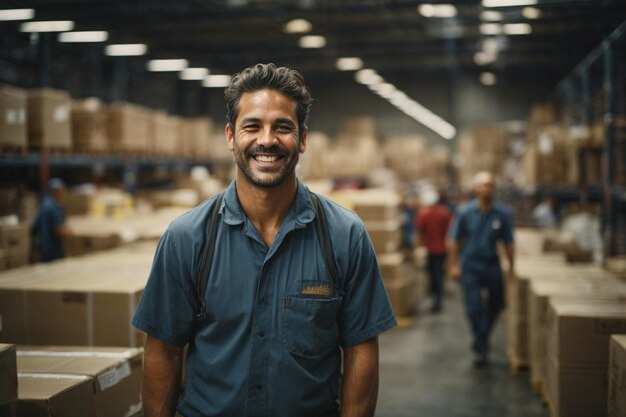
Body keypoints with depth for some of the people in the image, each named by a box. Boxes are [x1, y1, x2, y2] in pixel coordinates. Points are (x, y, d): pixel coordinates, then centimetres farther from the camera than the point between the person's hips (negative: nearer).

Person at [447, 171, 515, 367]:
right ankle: (481, 349, 4)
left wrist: (511, 267, 6)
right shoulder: (465, 211, -6)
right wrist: (454, 265, -1)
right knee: (474, 307, -6)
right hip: (470, 266, -2)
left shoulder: (502, 213, -3)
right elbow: (454, 240, 1)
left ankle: (482, 339, 34)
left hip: (492, 265, 2)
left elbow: (509, 242, 4)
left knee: (496, 305, 10)